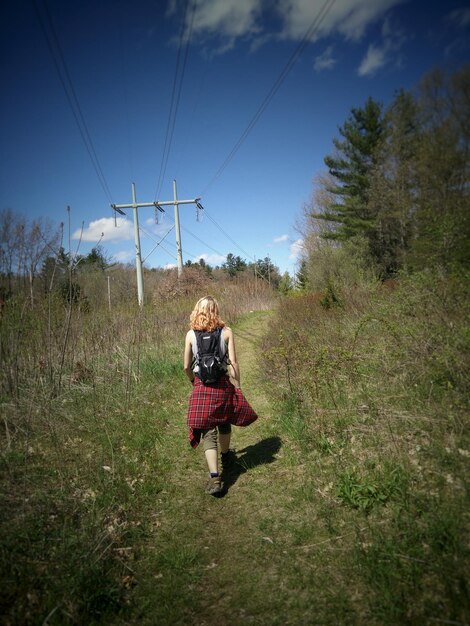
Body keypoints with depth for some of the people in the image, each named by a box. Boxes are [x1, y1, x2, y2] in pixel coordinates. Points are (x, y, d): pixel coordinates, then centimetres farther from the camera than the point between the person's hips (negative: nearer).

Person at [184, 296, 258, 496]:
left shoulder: (191, 334, -2)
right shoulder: (226, 332, -4)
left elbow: (187, 366, 2)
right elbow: (233, 363, -7)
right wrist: (237, 387, 2)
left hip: (201, 387, -1)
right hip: (223, 384, 1)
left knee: (208, 432, 3)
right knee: (224, 423, 25)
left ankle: (215, 477, -6)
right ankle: (226, 456, 48)